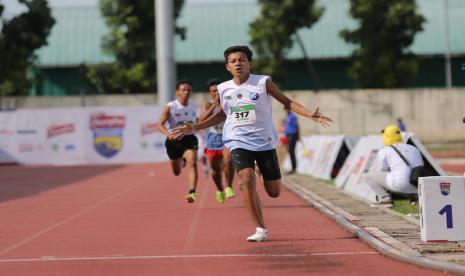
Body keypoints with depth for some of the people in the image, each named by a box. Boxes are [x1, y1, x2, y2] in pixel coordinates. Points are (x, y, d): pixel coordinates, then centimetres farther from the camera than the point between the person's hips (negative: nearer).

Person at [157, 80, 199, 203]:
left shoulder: (194, 107, 2)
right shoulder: (170, 107, -11)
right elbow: (160, 125, -16)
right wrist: (168, 134, -32)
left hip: (189, 139, 1)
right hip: (174, 140, -1)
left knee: (192, 163, -25)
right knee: (177, 172, 15)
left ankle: (192, 192, -29)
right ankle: (182, 161, 53)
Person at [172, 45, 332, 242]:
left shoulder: (263, 83, -5)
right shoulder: (223, 89, 4)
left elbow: (287, 102, -1)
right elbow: (222, 114, 20)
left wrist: (311, 115, -15)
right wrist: (194, 128, 14)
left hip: (265, 142, -1)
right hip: (239, 142, 1)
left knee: (274, 192, 2)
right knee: (247, 180, -25)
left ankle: (263, 174, 41)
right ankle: (260, 229, -14)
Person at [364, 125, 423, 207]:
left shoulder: (384, 151, 11)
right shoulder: (414, 148, 27)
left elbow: (376, 171, 13)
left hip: (400, 183, -5)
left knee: (368, 175, 10)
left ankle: (385, 198, -5)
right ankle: (416, 195, 10)